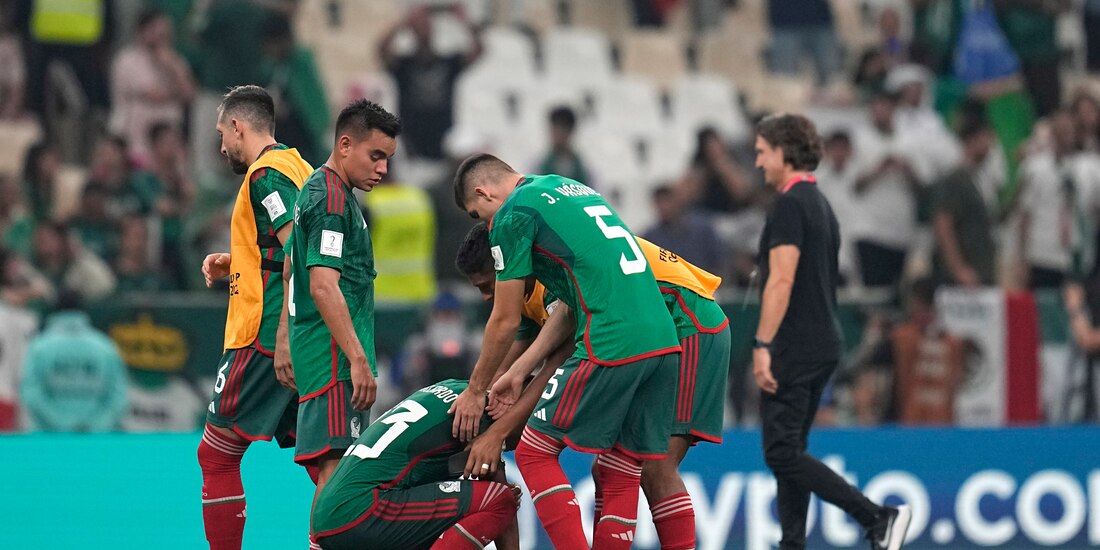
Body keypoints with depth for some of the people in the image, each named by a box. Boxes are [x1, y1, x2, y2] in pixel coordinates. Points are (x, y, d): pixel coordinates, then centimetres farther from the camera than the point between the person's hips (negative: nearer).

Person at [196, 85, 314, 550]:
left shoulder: (265, 174, -10)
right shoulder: (297, 167, 18)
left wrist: (283, 336, -24)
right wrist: (233, 264, 17)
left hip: (262, 339, -9)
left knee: (217, 455, -3)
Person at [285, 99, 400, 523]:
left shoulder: (317, 190, 19)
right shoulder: (332, 199, -12)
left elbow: (296, 274, 26)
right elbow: (323, 285, -20)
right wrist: (358, 359, -20)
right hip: (336, 359, -10)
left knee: (334, 471, 9)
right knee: (336, 469, -13)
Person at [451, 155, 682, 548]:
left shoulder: (513, 213, 2)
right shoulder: (576, 189, 27)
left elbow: (506, 322, 5)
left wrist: (475, 391, 18)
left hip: (612, 349, -8)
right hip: (664, 341, 8)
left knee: (535, 454, 3)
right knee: (620, 472, 12)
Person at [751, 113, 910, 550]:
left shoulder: (790, 205, -13)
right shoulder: (821, 204, 17)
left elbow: (781, 280, -21)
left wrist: (763, 345, -23)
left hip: (795, 347, -10)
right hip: (823, 345, 10)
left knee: (783, 454, -10)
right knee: (789, 451, 11)